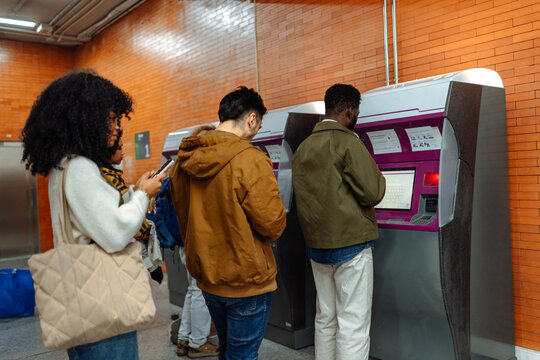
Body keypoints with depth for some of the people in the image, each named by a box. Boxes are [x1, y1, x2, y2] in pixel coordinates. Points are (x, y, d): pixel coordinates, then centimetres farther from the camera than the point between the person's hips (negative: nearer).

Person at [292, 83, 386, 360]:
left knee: (325, 318, 17)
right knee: (353, 322, 0)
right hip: (350, 243, -7)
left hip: (316, 244, 7)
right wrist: (378, 176, 7)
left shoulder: (303, 148, 10)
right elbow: (373, 194, -12)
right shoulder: (347, 142, -12)